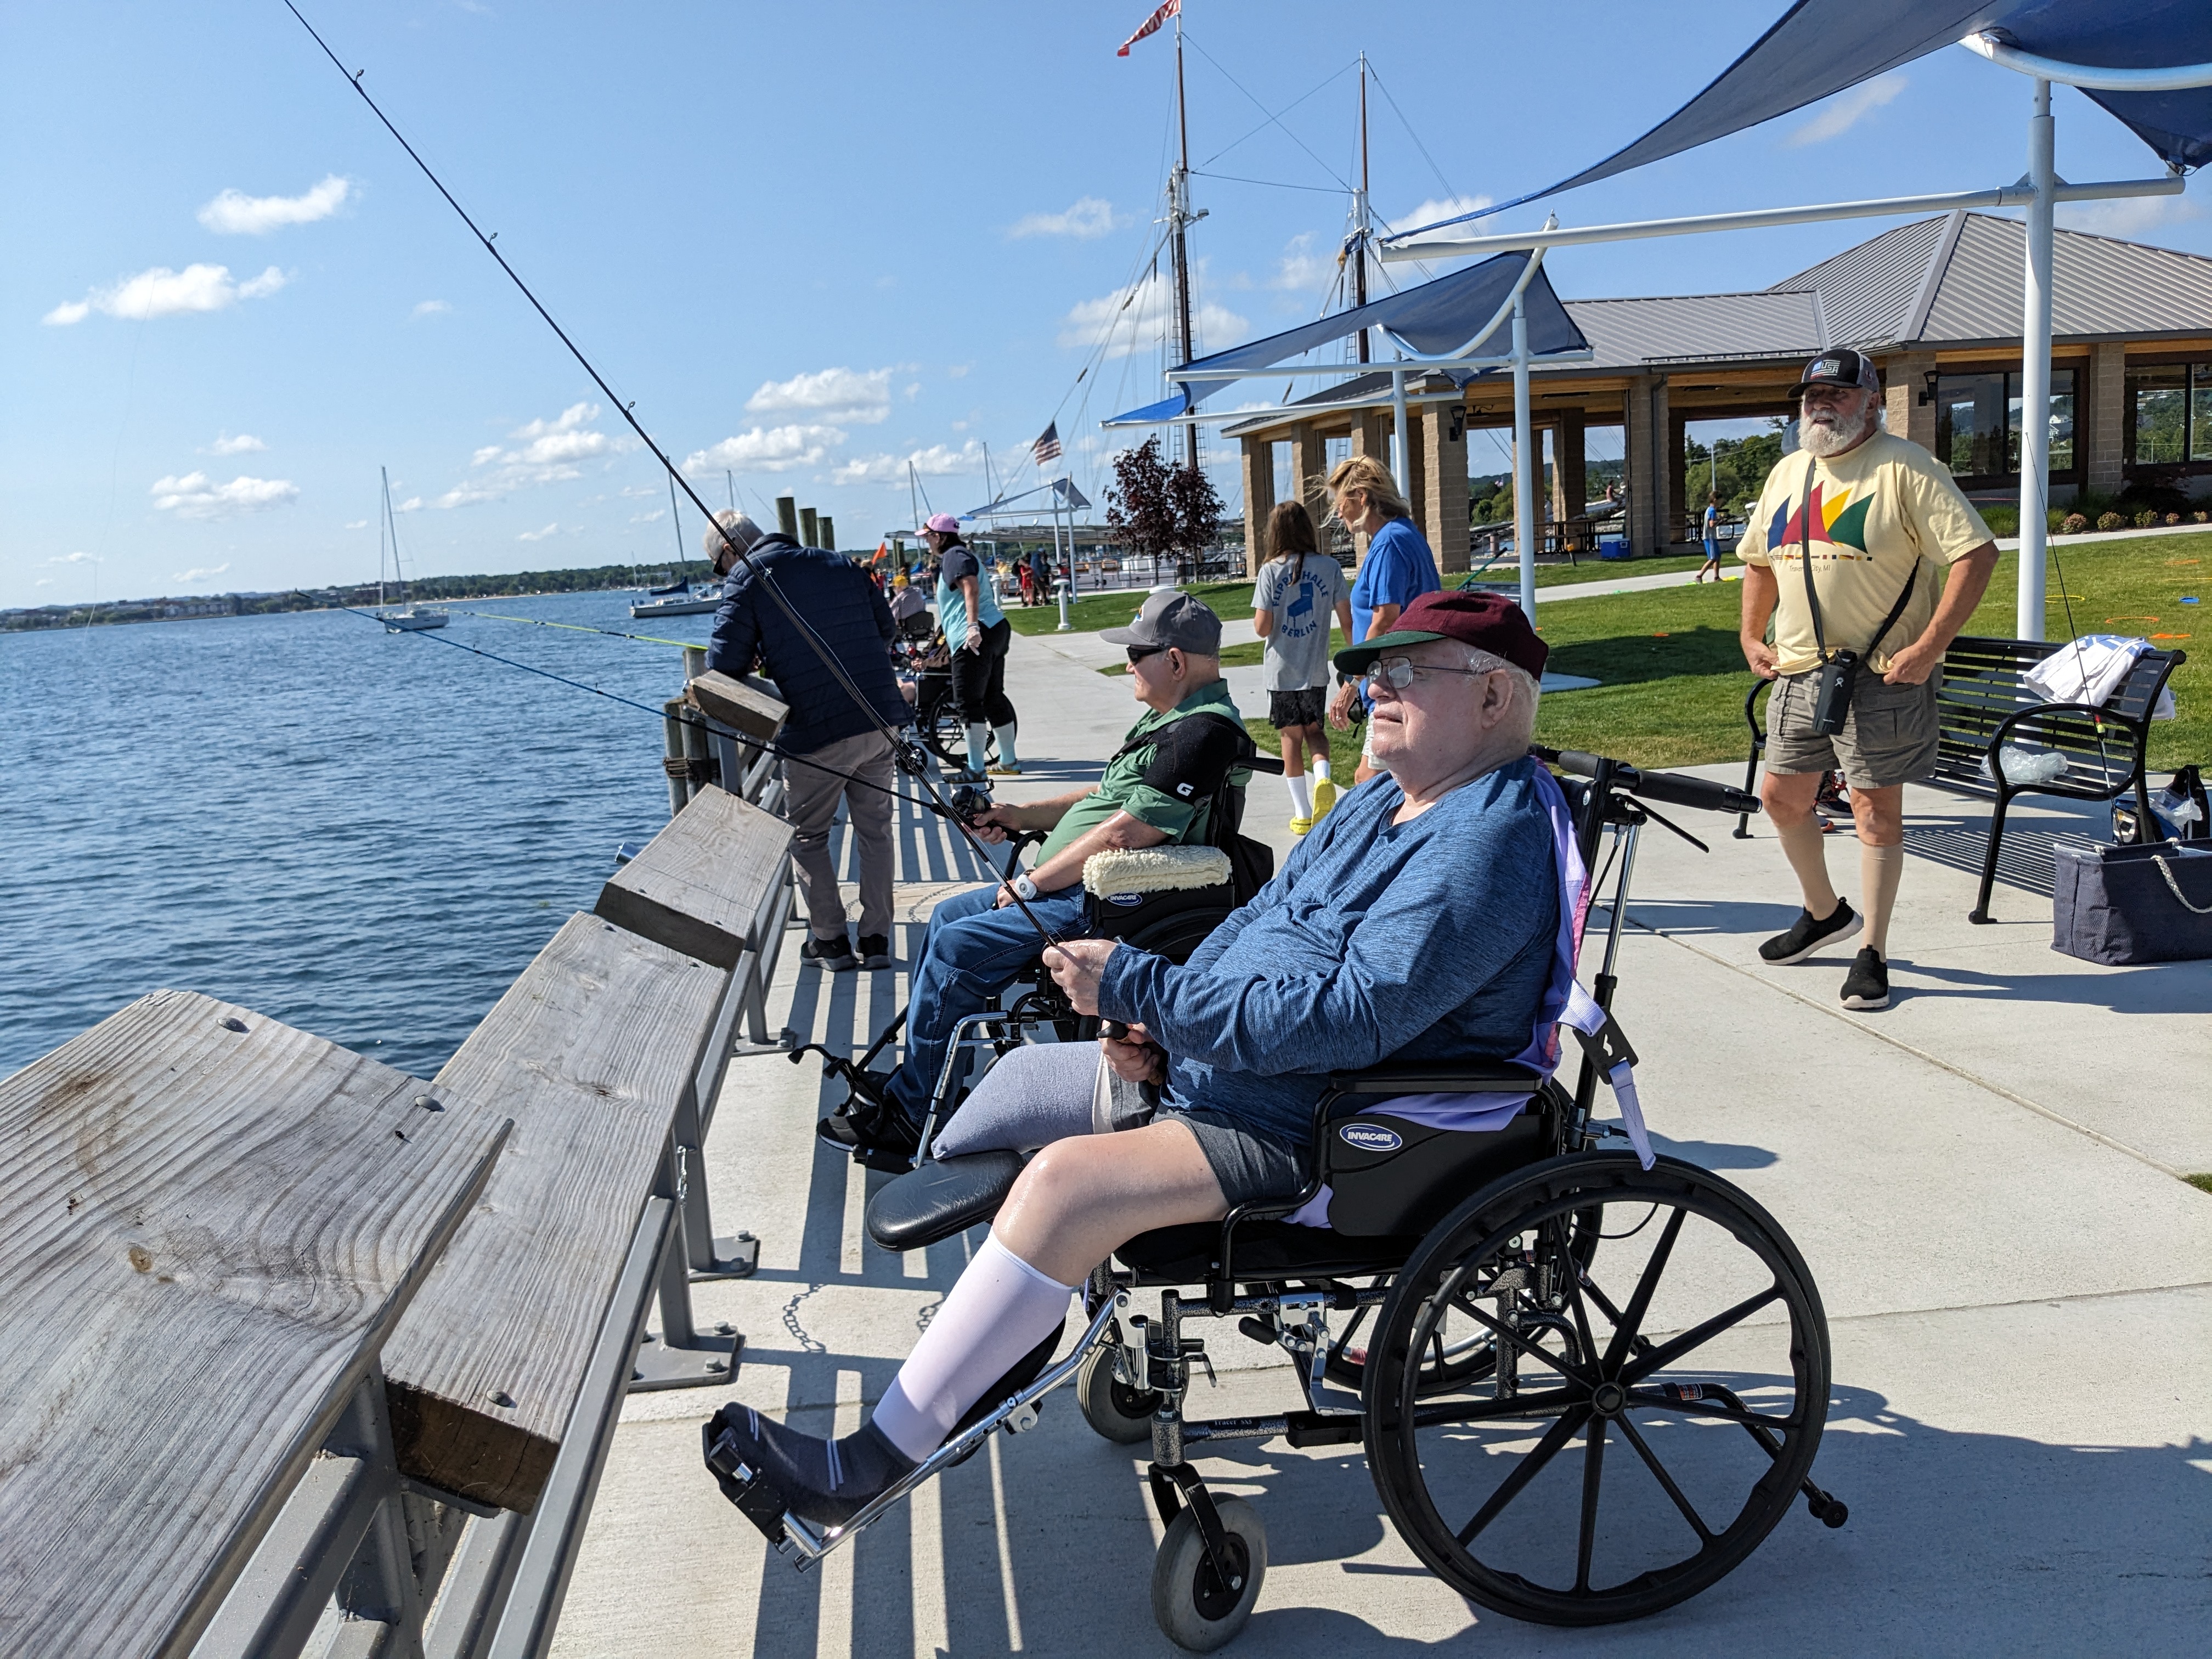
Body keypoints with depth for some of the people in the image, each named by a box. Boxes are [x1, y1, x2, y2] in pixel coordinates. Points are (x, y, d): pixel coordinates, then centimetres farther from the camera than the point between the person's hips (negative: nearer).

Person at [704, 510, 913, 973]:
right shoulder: (842, 565, 14)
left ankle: (831, 940, 16)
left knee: (807, 836, 13)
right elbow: (886, 628, 19)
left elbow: (724, 665, -8)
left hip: (818, 731, -5)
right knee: (875, 830, 15)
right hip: (881, 721, 5)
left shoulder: (745, 580, -2)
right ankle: (876, 939, 19)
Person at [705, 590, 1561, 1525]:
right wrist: (1159, 1021, -1)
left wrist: (1134, 988, -25)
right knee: (1023, 1072, 15)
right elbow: (1258, 922, 17)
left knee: (1064, 1182, -26)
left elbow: (1347, 1017, -30)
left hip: (1305, 1140, -10)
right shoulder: (1381, 801, 11)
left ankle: (875, 1464, -16)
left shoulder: (1488, 842, -21)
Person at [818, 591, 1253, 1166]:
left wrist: (1031, 883, -16)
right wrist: (1020, 816, 13)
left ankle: (908, 1114, 0)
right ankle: (909, 1078, 19)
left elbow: (1125, 833, -25)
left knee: (957, 947, -15)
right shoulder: (1168, 716, 14)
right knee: (948, 916, 13)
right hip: (1069, 882, 11)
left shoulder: (1205, 732, -20)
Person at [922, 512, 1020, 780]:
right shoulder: (958, 555, 26)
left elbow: (971, 588, -23)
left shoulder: (955, 555, -6)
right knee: (994, 699, 15)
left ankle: (976, 769, -9)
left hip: (974, 639, -11)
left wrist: (973, 627, -33)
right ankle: (1009, 762, 21)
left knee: (970, 703, -9)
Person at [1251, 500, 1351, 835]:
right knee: (1314, 728, 20)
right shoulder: (1329, 567, -4)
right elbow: (1347, 620, -3)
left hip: (1282, 672, -2)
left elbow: (1262, 627, -13)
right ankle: (1323, 777, -10)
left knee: (1291, 735, 10)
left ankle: (1303, 812, 13)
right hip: (1316, 670, 2)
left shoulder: (1271, 570, -10)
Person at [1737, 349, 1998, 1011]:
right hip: (1798, 674, 7)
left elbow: (1977, 553, -14)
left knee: (1876, 810, -1)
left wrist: (1928, 648, -20)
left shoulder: (1906, 469, -9)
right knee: (1783, 796, 13)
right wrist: (1751, 637, 13)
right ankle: (1825, 914, 36)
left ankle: (1873, 954, 10)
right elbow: (1760, 560, 25)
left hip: (1881, 677, -7)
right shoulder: (1786, 474, 13)